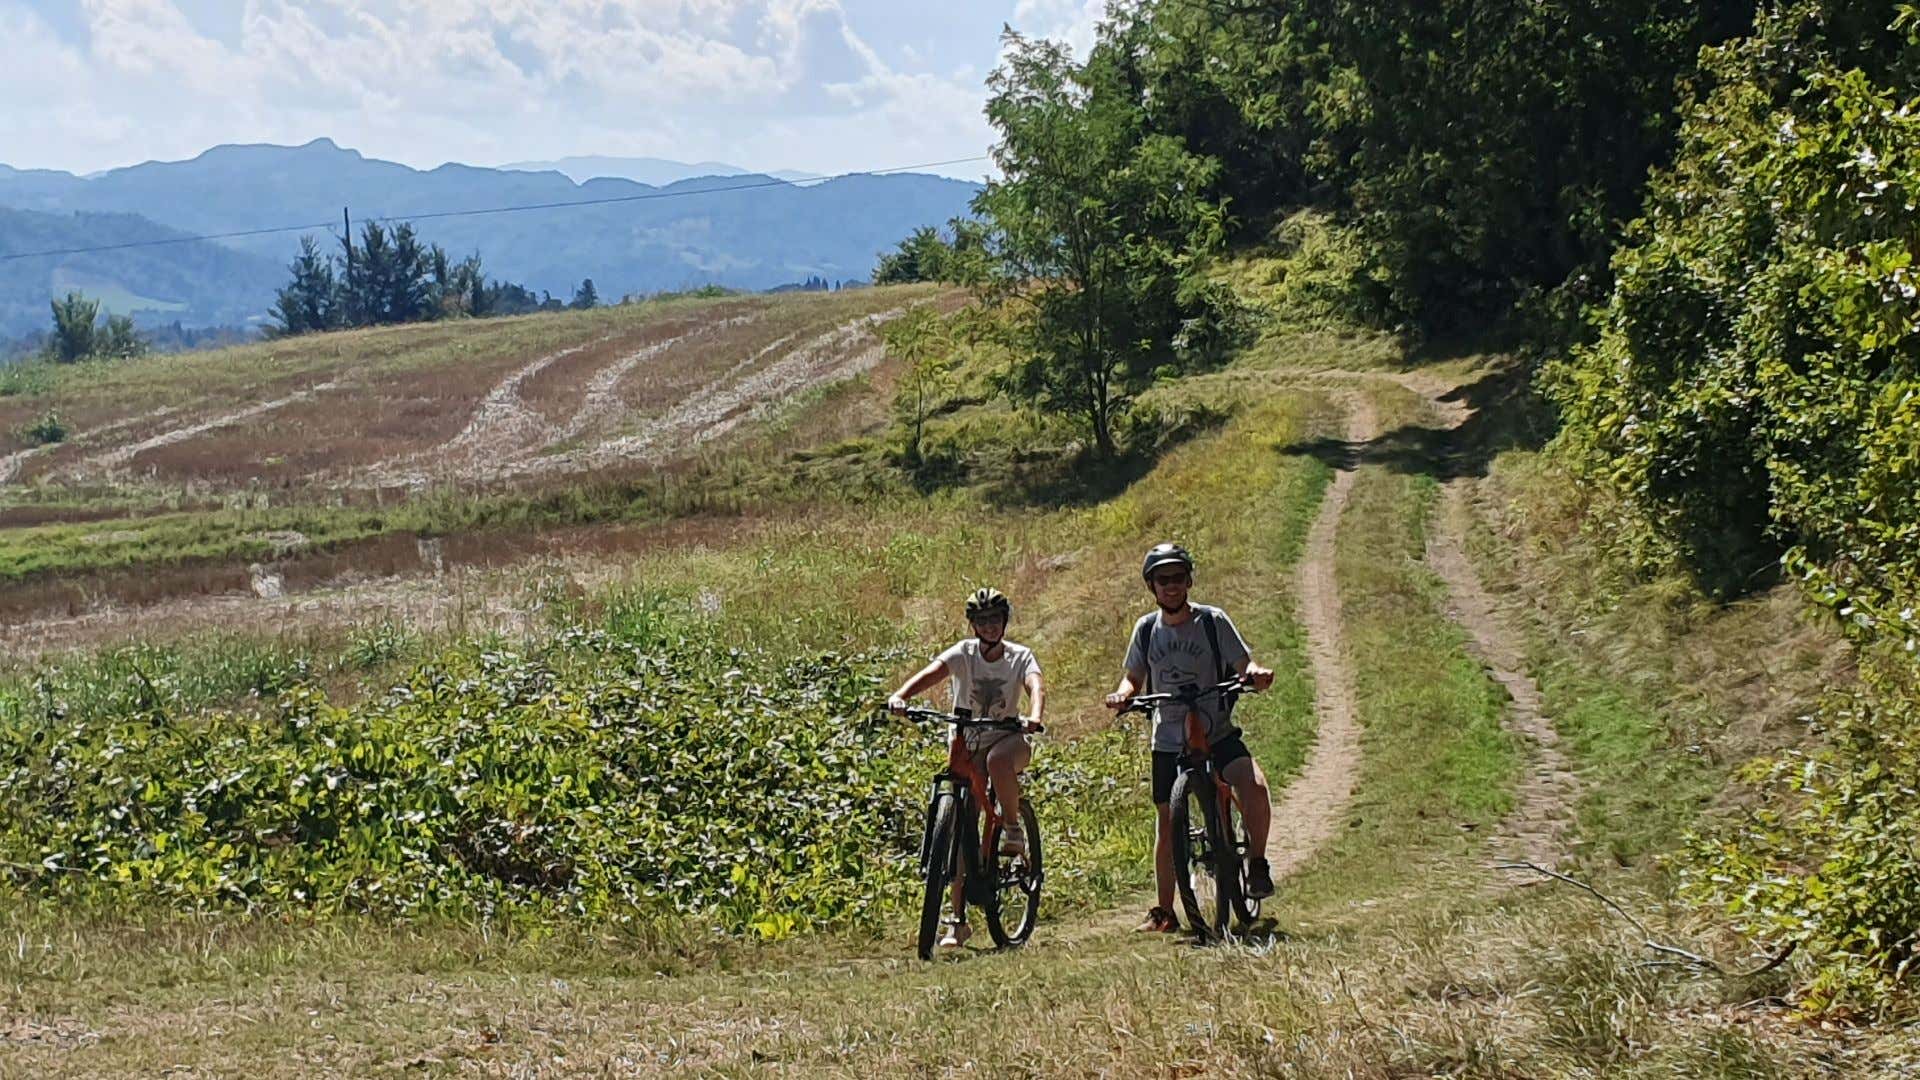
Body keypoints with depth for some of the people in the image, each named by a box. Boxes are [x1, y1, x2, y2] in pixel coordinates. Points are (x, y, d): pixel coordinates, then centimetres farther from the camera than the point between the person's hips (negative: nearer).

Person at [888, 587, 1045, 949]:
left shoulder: (1020, 657, -5)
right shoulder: (964, 653, -5)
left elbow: (1036, 686, -24)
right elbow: (932, 672, -24)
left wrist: (1034, 717, -47)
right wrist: (900, 695, -44)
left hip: (1009, 738, -1)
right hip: (967, 745, 1)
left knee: (998, 760, -40)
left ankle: (1013, 826, -13)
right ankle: (959, 921, 0)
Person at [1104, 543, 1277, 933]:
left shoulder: (1212, 621, -6)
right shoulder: (1147, 628, 3)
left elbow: (1243, 665, -6)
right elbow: (1134, 678, 12)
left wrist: (1256, 675, -30)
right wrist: (1123, 694, -11)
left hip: (1218, 734, -3)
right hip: (1168, 741, 3)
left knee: (1254, 786, -29)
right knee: (1168, 823, 5)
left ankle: (1257, 863, -8)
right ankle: (1164, 912, 17)